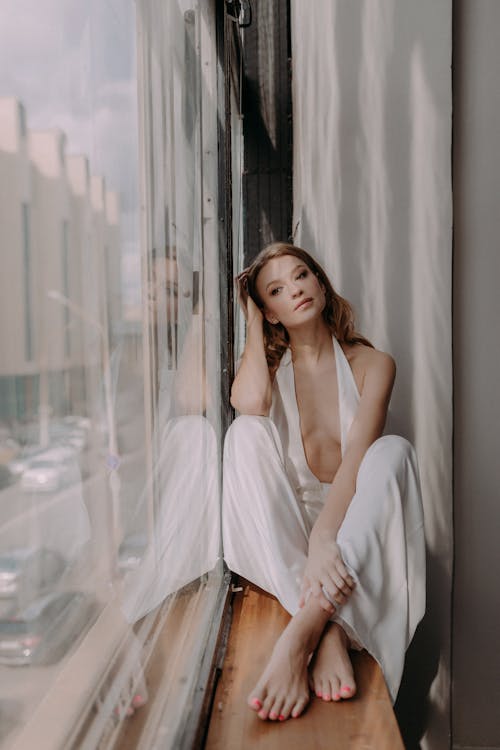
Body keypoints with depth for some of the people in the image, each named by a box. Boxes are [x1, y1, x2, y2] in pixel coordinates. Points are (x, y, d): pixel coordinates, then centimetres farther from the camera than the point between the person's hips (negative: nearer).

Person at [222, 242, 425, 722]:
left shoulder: (372, 365, 1)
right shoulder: (269, 367, 6)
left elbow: (358, 456, -17)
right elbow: (249, 402, -21)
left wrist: (324, 538, -35)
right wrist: (252, 324, -4)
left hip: (352, 528, -1)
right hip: (284, 532, 1)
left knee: (393, 448, -28)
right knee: (245, 430, -24)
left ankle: (302, 631, -43)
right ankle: (325, 632, -37)